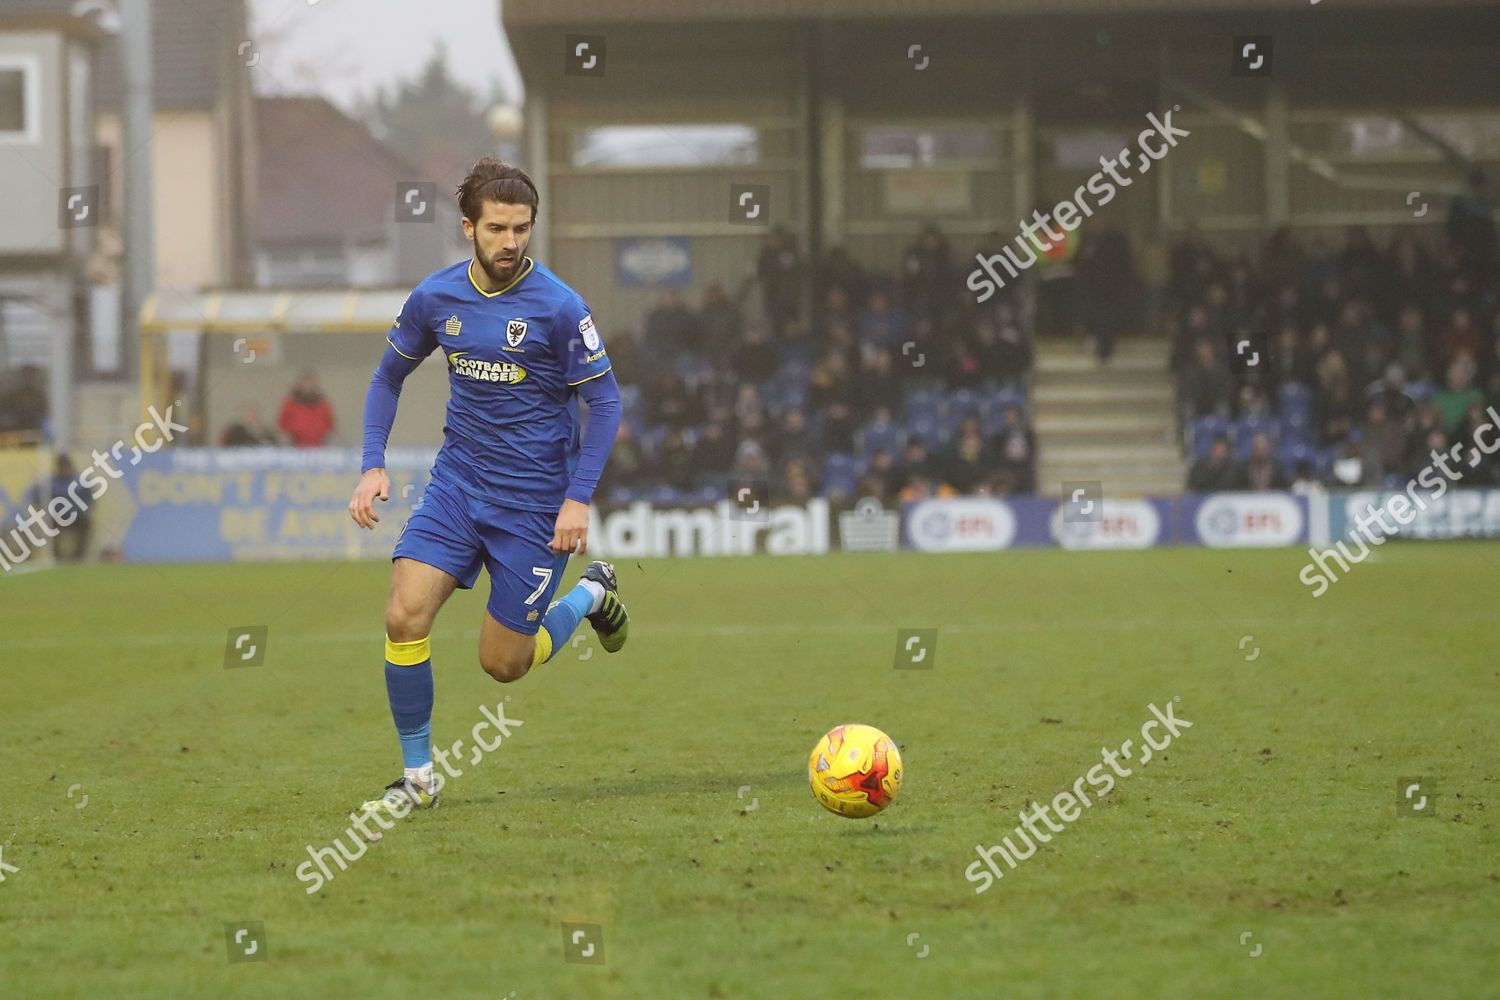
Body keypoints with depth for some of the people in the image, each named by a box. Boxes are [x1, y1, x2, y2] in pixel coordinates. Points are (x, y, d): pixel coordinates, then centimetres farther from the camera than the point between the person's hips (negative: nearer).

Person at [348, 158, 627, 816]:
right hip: (457, 483, 4)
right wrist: (373, 465, 1)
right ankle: (418, 775, 0)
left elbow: (605, 402, -8)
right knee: (405, 617, -15)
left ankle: (592, 595, 31)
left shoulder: (558, 307, -15)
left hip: (534, 500, -4)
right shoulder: (435, 298, -2)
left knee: (503, 663, 1)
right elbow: (389, 377, 13)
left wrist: (579, 499, -16)